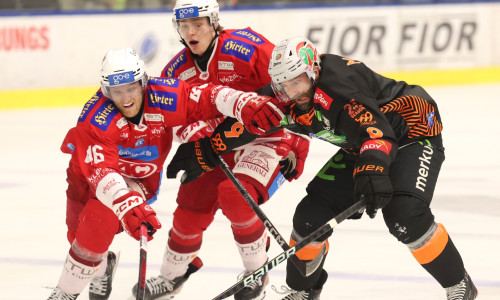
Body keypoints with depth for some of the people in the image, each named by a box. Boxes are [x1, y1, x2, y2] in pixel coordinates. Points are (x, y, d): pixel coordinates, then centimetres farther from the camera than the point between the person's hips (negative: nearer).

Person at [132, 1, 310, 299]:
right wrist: (192, 133, -15)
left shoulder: (246, 48, -22)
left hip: (264, 138, -6)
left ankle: (257, 271, -7)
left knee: (235, 196, -28)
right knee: (191, 208, 5)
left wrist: (298, 146, -19)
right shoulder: (177, 70, -1)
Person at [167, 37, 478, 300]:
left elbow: (374, 127, -43)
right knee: (312, 213, -2)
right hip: (361, 149, 8)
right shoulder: (285, 98, -9)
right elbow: (248, 119, 7)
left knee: (405, 215, -28)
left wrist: (372, 170, -60)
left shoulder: (338, 80, -34)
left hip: (412, 131, -8)